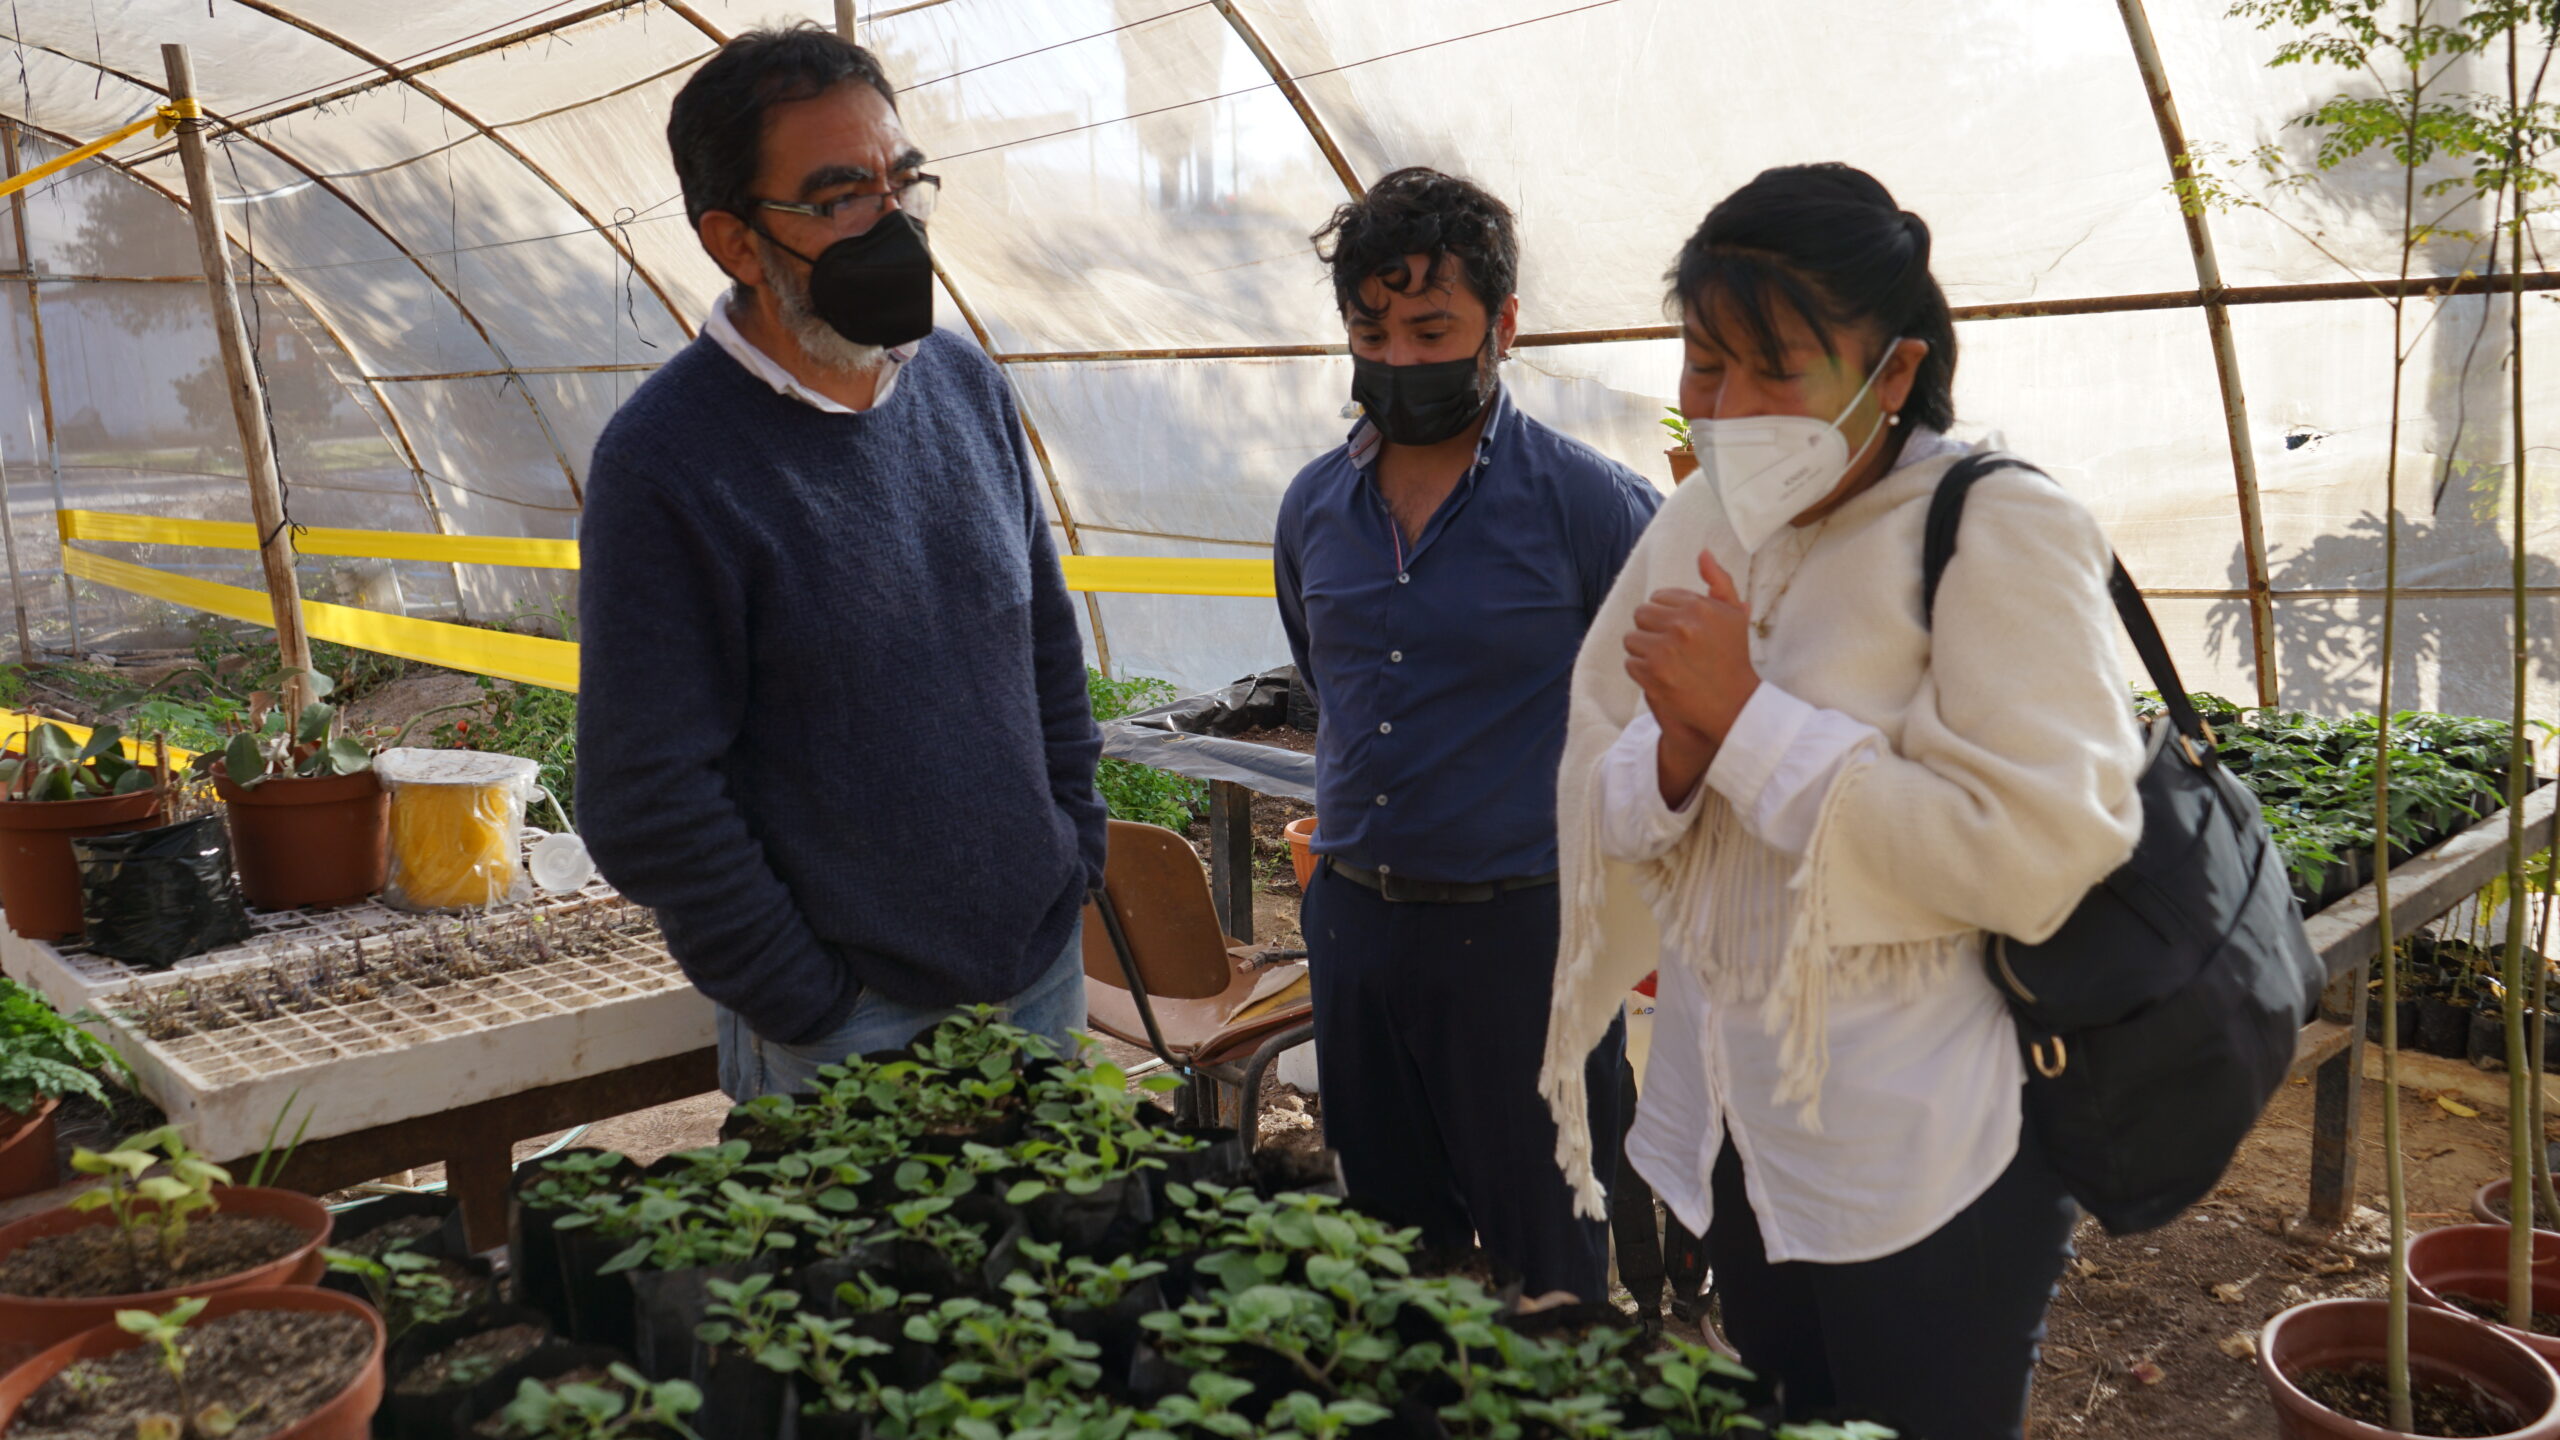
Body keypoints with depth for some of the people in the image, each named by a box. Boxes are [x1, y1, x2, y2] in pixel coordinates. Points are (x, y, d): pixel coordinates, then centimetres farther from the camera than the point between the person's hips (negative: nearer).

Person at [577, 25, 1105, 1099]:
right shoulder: (663, 460, -16)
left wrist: (1077, 850, 7)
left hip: (1046, 965, 6)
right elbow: (652, 807, -16)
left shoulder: (967, 386, 2)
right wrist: (811, 1012, -13)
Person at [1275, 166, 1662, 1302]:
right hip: (1351, 921, 5)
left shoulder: (1589, 504, -11)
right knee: (1388, 1244, 20)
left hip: (1522, 930, -5)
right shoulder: (1312, 506, 5)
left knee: (1543, 1275, 8)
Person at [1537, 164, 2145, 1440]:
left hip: (1926, 1174, -6)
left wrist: (1746, 717, -23)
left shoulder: (2001, 534, -16)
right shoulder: (1698, 527, 4)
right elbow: (1604, 809, 5)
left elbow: (2038, 851, -27)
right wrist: (1676, 752, -19)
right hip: (1732, 1135, 6)